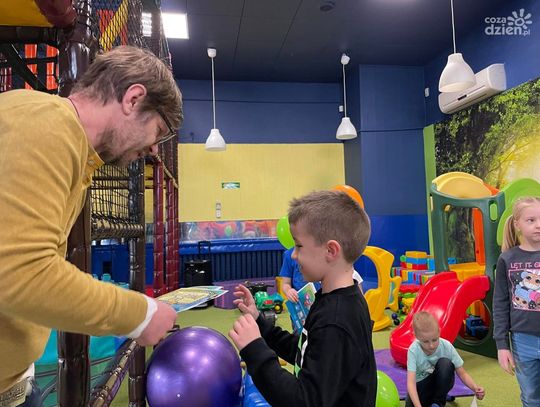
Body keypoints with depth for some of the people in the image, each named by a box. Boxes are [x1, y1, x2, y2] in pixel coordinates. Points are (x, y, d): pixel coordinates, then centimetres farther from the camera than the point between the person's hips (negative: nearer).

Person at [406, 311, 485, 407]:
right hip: (421, 385, -1)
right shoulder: (414, 350, -28)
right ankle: (432, 397, 6)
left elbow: (462, 374, -16)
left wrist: (475, 388, -36)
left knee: (445, 363, -30)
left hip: (440, 383, 1)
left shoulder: (447, 346, -23)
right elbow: (411, 382, -34)